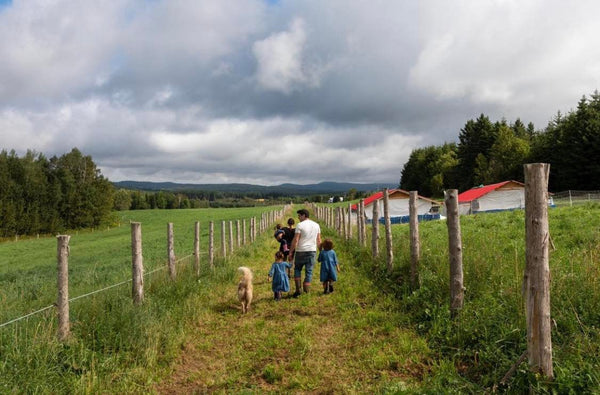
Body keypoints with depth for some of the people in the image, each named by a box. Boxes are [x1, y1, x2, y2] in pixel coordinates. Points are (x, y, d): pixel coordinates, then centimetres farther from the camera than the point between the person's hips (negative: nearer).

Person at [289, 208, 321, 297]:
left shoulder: (300, 225, -10)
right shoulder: (316, 225, 8)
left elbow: (295, 240, -12)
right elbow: (319, 240, 10)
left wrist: (291, 252, -5)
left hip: (301, 251, -3)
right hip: (312, 251, 4)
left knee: (297, 269, 14)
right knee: (309, 271, 8)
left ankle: (298, 289, 8)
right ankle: (306, 290, 6)